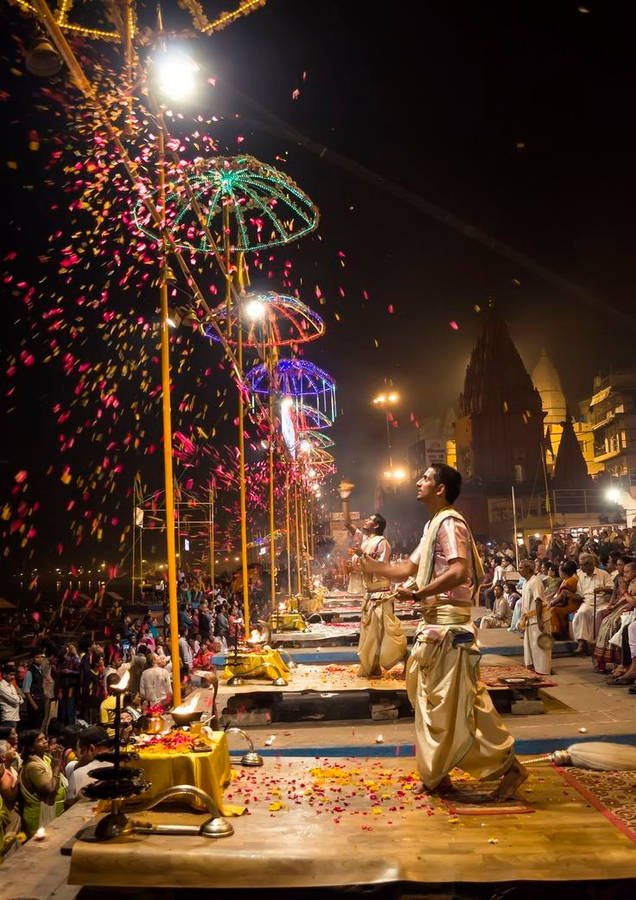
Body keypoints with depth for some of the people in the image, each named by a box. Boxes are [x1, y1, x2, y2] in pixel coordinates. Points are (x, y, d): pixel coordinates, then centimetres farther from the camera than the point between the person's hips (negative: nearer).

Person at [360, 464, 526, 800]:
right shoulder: (432, 526, 17)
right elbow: (409, 568, 22)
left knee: (455, 705, -6)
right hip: (435, 623, 10)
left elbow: (459, 572, -28)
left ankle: (508, 765, 4)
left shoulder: (450, 523, -14)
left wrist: (417, 594, -26)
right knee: (432, 701, 16)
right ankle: (436, 775, 26)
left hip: (448, 625, -10)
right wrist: (370, 566, 20)